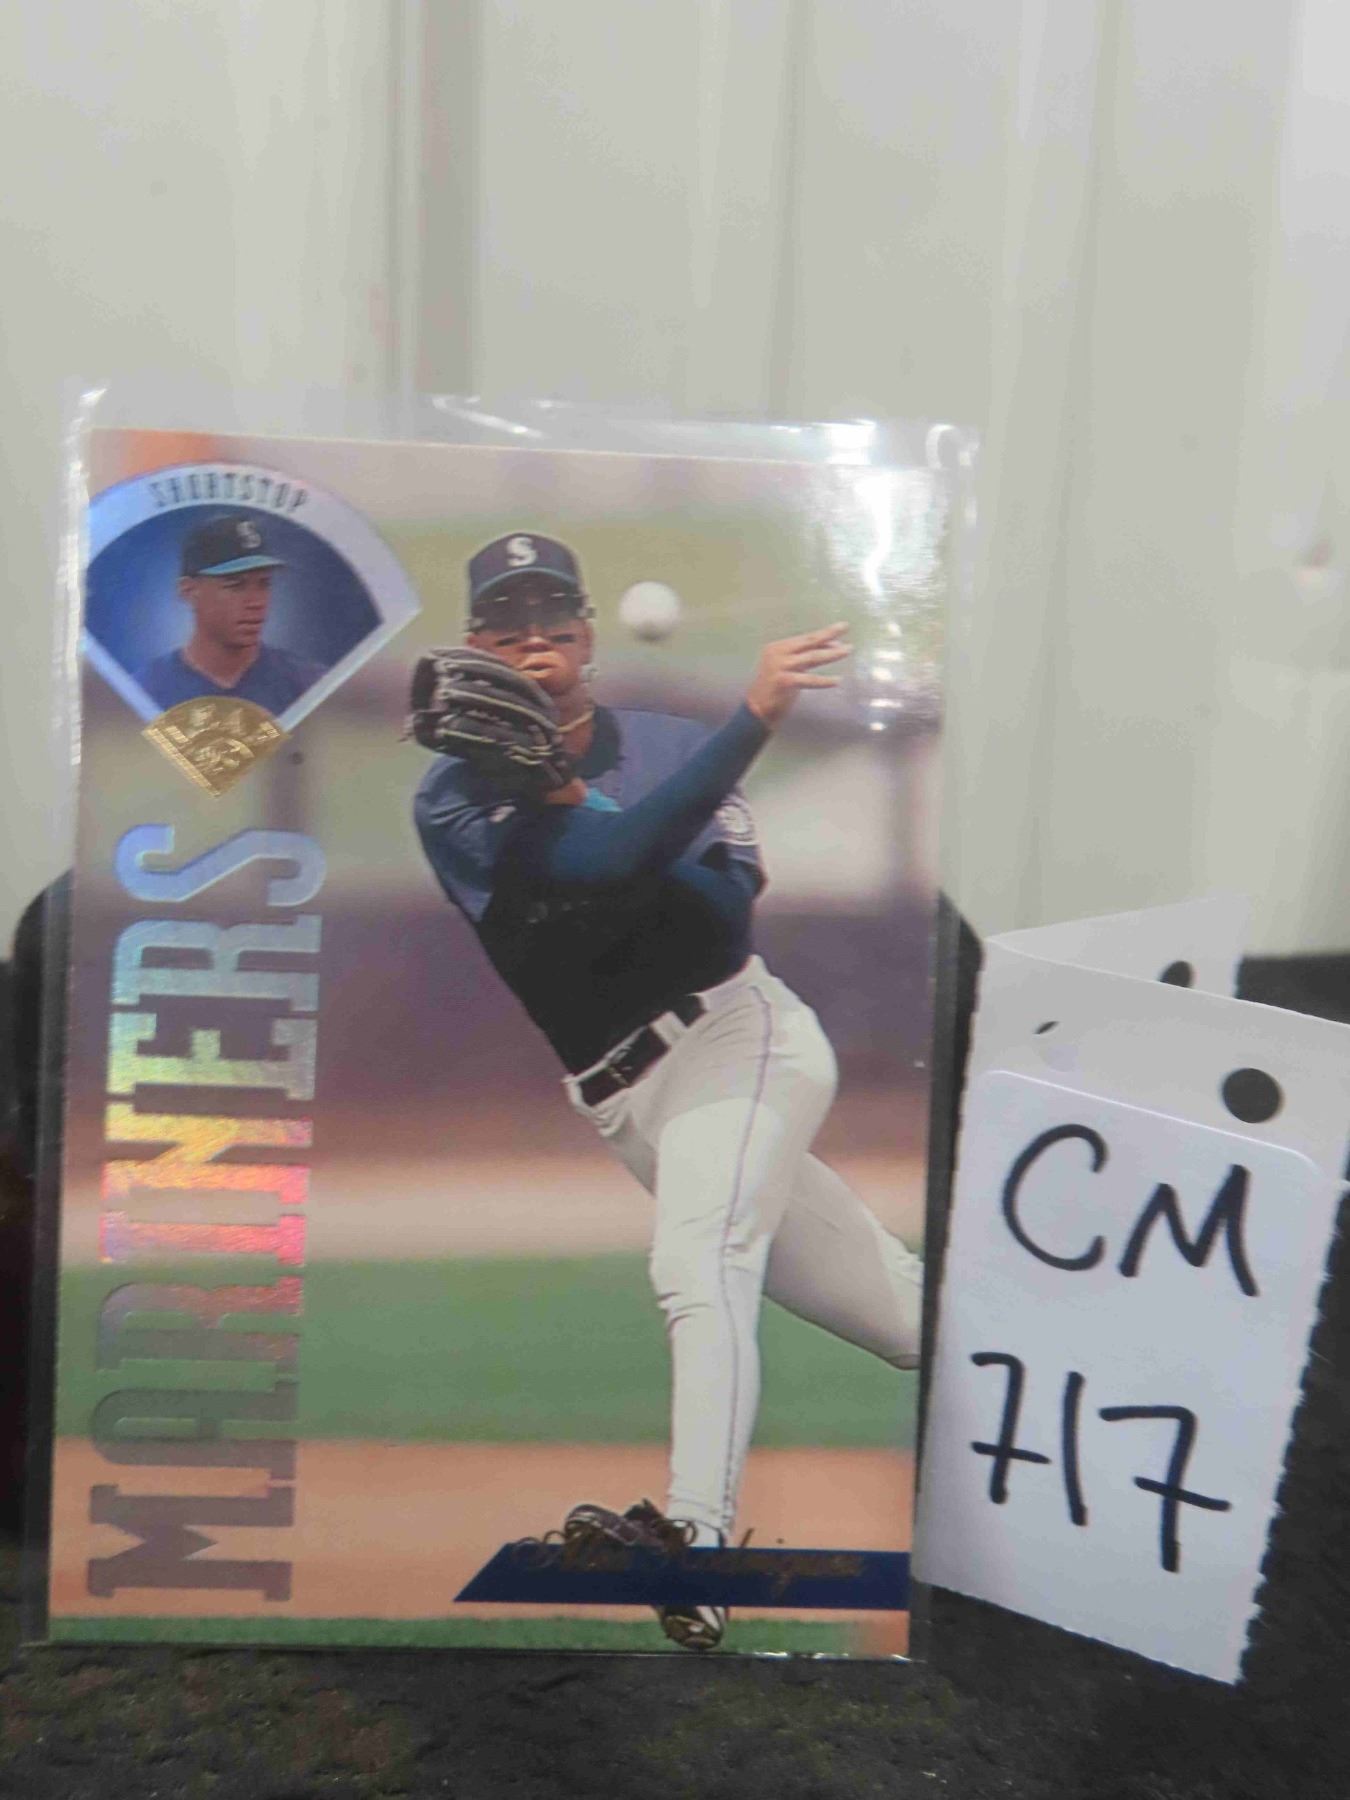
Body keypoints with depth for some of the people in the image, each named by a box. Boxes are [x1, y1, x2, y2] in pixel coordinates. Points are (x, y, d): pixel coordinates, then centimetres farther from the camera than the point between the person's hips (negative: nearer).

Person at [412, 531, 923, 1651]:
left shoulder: (670, 744, 4)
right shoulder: (454, 795, 0)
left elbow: (730, 919, -10)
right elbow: (613, 860, -19)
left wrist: (568, 801, -20)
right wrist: (755, 718, -27)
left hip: (740, 1035, -1)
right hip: (623, 1102, 1)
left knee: (697, 1263, -28)